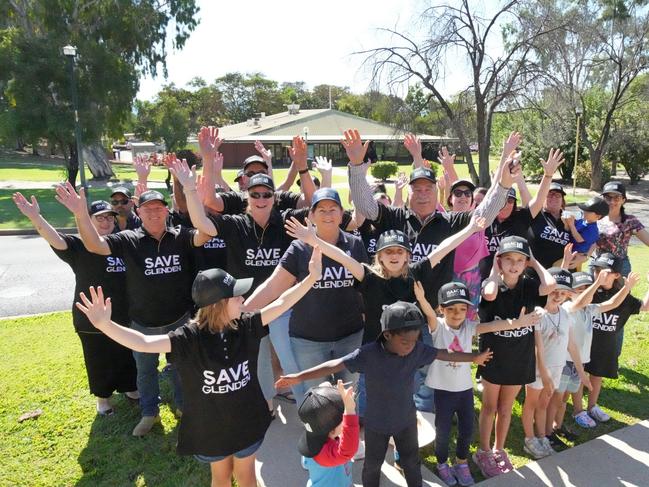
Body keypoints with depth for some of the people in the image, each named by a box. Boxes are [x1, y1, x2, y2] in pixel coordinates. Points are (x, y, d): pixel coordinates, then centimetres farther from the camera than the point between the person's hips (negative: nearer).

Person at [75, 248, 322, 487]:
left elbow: (281, 303, -17)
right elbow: (145, 343, -36)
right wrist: (105, 325, -50)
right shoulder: (190, 337, -25)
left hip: (247, 421, 2)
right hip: (210, 425, -2)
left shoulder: (246, 326, -15)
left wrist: (311, 277, -25)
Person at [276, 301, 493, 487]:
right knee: (373, 465, 21)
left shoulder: (417, 350, -19)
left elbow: (443, 354, -4)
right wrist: (298, 377, -35)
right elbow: (335, 365, -31)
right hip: (377, 423, -2)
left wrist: (474, 358, 8)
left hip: (406, 420, 3)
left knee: (411, 461, 24)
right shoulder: (368, 354, -30)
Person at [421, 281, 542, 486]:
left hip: (465, 388, 3)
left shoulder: (469, 327, -5)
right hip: (443, 389, -3)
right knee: (443, 431, 10)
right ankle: (442, 464, 35)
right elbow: (429, 314, -35)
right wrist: (421, 299, -57)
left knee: (467, 429, 15)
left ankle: (462, 463, 40)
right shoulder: (438, 326, -15)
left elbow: (493, 325, -18)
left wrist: (516, 323, -33)